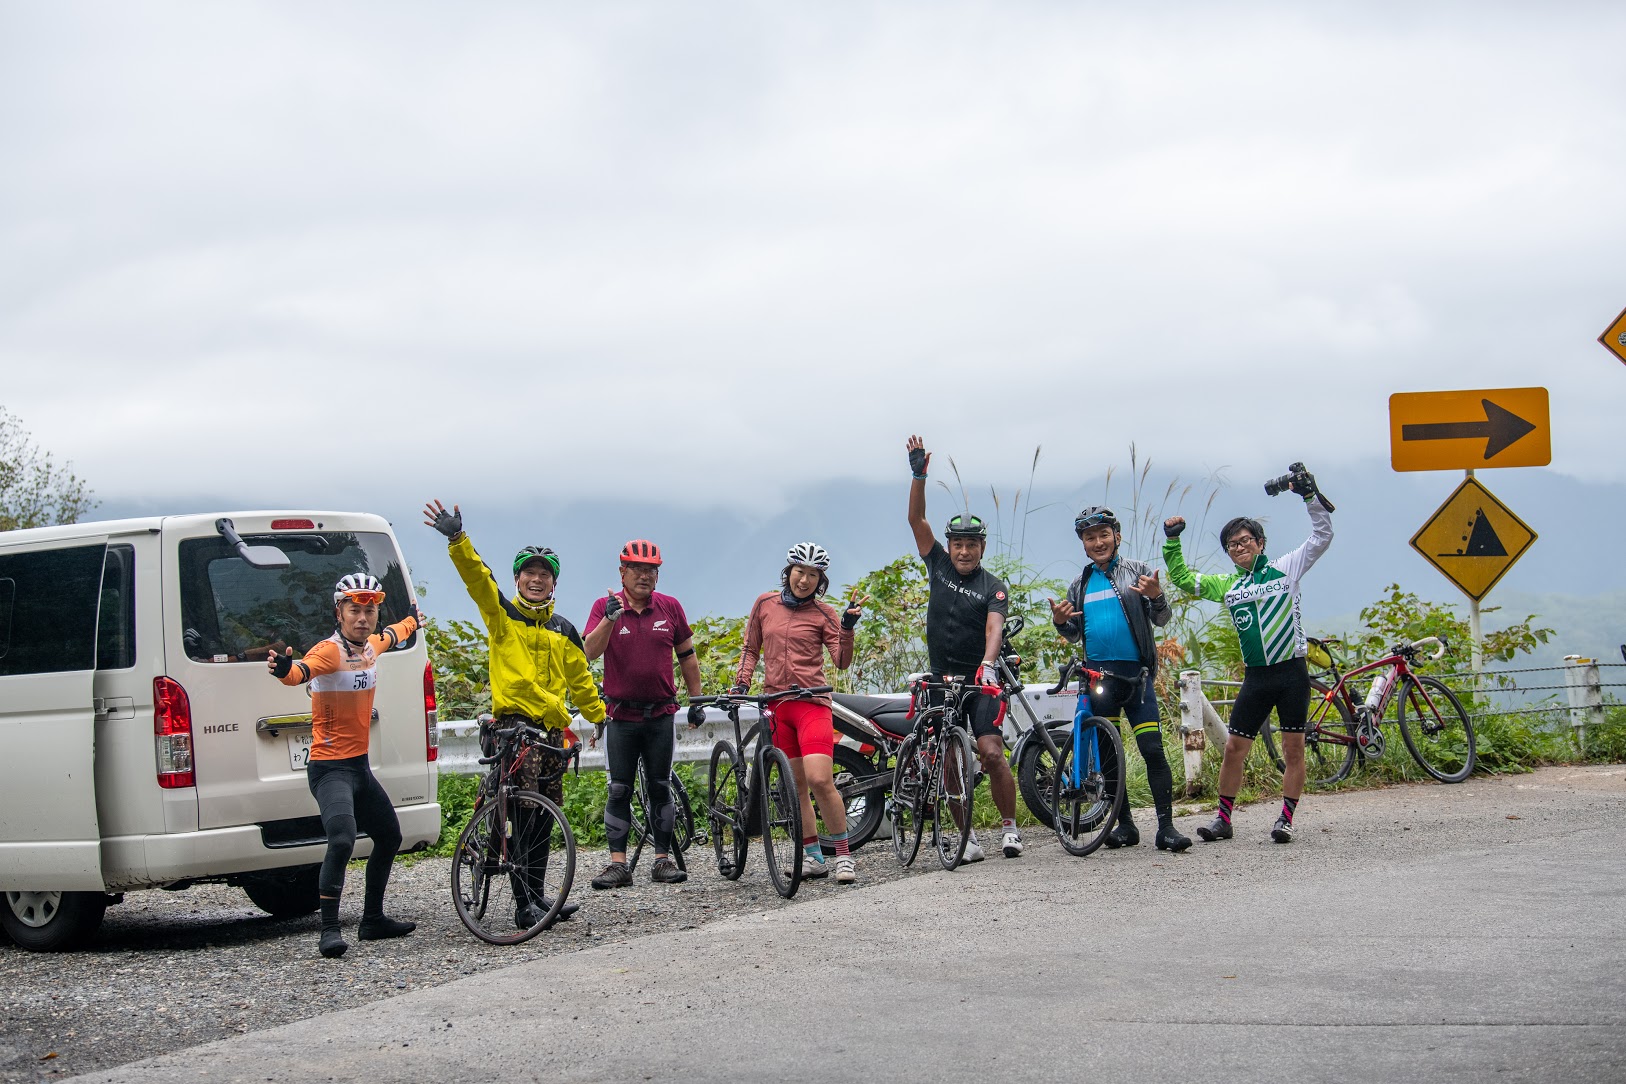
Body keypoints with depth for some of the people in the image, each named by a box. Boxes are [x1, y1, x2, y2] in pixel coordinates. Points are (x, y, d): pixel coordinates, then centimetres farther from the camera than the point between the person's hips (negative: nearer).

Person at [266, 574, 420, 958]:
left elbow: (391, 636, 31)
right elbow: (303, 671, -42)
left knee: (389, 837, 21)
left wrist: (413, 621, 52)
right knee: (342, 839, -28)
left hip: (360, 765, 9)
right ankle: (329, 930, -24)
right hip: (330, 768, -9)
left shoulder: (370, 645, 6)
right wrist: (284, 669, -65)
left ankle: (373, 920, 36)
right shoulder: (330, 651, -19)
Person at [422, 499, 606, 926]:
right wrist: (457, 539, -30)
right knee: (525, 815, -12)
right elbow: (476, 575, -14)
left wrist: (602, 717, 20)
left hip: (552, 729, 6)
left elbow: (580, 680, 22)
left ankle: (537, 896, 20)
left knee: (544, 816, 10)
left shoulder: (563, 631, 15)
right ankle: (525, 906, -11)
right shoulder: (501, 614, 2)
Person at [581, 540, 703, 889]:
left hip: (660, 713, 2)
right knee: (619, 790, -1)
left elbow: (687, 656, 12)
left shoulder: (670, 607, 3)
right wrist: (610, 618, -31)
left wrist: (696, 701, 12)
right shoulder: (605, 606, -2)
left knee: (661, 788, 5)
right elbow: (590, 651, -16)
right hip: (621, 715, -1)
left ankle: (663, 860, 11)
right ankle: (618, 864, -1)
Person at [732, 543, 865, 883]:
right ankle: (814, 857, 13)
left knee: (820, 780, -18)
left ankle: (844, 855, -7)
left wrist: (848, 625, -19)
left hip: (811, 702, -4)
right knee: (796, 785, 6)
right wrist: (741, 683, 5)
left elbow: (841, 662, -6)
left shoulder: (823, 613, 1)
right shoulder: (765, 604, 9)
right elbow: (751, 648, 18)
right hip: (777, 705, 4)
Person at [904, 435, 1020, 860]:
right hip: (942, 679, 3)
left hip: (980, 680, -3)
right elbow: (916, 519, -1)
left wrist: (987, 663, -40)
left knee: (992, 753, -14)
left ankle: (1009, 826, 1)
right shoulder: (939, 566, 5)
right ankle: (967, 834, 7)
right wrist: (919, 475, -13)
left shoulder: (993, 587, -4)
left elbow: (994, 628, -21)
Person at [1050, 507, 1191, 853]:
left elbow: (1161, 620, -4)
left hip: (1135, 675, -4)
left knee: (1153, 750, -11)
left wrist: (1157, 598, -26)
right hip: (1097, 678, 4)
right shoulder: (1081, 584, 13)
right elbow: (1075, 635, 19)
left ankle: (1166, 826, -10)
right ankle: (1124, 824, 15)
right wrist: (1060, 623, -3)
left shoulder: (1137, 572, 1)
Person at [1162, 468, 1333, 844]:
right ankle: (1223, 819, 9)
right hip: (1256, 676, 3)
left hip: (1292, 672, -3)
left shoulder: (1285, 569, 3)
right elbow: (1181, 578, 19)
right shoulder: (1227, 586, 12)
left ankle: (1286, 819, 6)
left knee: (1294, 748, -1)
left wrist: (1311, 497, -12)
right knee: (1234, 748, 0)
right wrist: (1172, 541, 9)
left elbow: (1322, 536, -2)